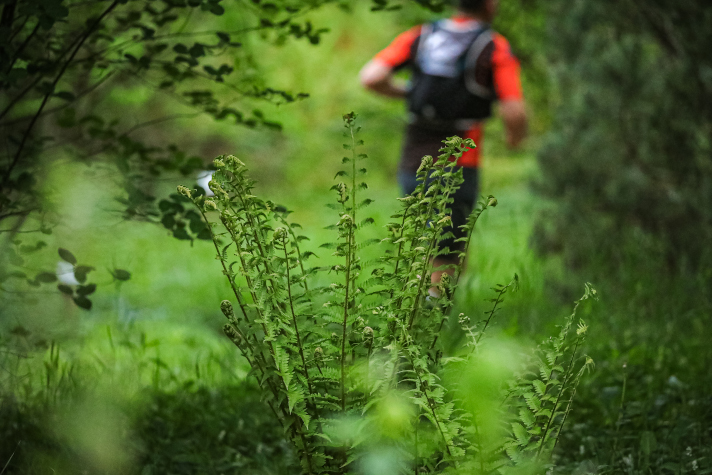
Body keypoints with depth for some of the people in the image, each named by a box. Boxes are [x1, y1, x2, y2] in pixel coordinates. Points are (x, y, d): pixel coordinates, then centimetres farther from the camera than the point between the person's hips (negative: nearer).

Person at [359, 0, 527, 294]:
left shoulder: (419, 37, 4)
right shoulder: (496, 50, -6)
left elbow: (371, 77, -8)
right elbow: (514, 113, -17)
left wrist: (404, 93, 12)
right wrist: (515, 137, 7)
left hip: (412, 167, 5)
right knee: (446, 263, 3)